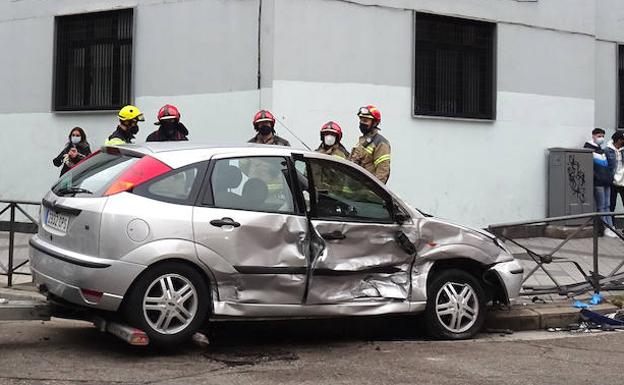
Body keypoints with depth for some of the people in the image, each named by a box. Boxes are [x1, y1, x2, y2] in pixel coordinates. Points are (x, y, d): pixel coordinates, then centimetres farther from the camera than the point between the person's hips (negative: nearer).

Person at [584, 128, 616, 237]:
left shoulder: (602, 150, 21)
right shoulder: (588, 148, -4)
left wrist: (610, 176, 15)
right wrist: (596, 177, -18)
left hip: (606, 181, 8)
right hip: (598, 182, -8)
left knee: (607, 206, 8)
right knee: (601, 206, -4)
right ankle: (605, 228, -3)